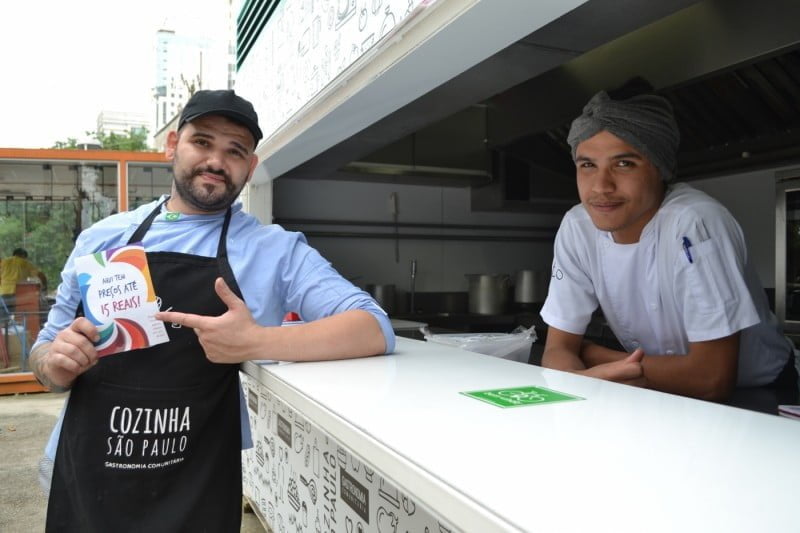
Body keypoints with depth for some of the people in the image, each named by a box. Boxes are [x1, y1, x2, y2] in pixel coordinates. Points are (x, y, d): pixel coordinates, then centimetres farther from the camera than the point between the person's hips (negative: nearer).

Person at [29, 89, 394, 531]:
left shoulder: (277, 250, -7)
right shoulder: (101, 238, 3)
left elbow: (374, 330, -16)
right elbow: (45, 350, 12)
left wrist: (256, 343, -28)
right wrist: (56, 365, -12)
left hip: (197, 492, -2)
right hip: (84, 479, 3)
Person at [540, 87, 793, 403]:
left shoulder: (695, 223, -27)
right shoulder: (577, 227, -11)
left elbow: (712, 379, -28)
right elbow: (559, 348, -9)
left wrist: (592, 355, -18)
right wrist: (586, 376, -32)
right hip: (659, 399, 3)